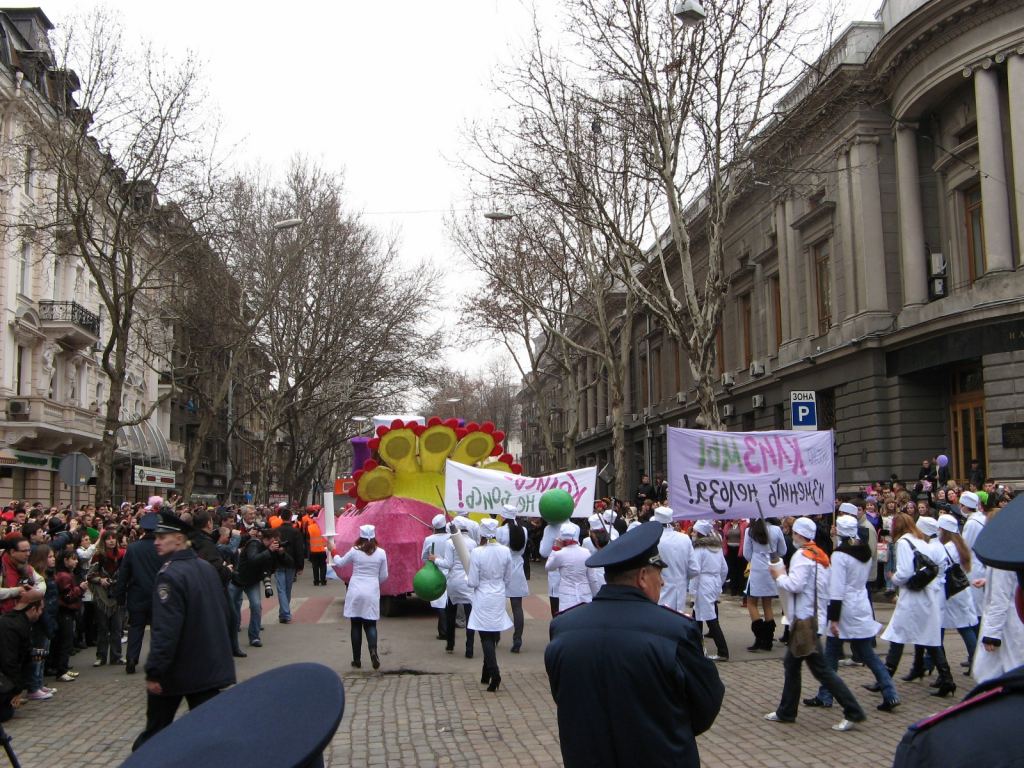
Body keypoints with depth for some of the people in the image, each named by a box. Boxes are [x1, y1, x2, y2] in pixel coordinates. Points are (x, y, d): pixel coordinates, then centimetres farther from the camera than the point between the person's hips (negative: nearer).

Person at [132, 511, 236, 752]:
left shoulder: (170, 575, -19)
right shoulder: (207, 568, 6)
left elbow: (165, 629, -24)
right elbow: (225, 613, 14)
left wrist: (154, 671, -20)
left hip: (177, 669, -6)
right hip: (210, 666, 6)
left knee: (157, 726, 14)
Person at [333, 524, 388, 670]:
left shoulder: (354, 551, -4)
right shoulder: (381, 553, -2)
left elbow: (340, 563, 13)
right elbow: (384, 576, 5)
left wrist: (334, 552, 32)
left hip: (355, 592, 0)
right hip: (372, 592, 0)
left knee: (356, 625, 8)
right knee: (370, 624, 7)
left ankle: (357, 659, 12)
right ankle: (373, 650, -19)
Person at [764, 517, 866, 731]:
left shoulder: (802, 555, -16)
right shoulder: (819, 555, 13)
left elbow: (795, 585, -25)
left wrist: (779, 575, -8)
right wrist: (785, 575, 9)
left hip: (806, 619, -10)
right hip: (812, 616, 10)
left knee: (820, 668, -6)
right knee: (792, 663, 16)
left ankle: (853, 712, -5)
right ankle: (786, 712, 24)